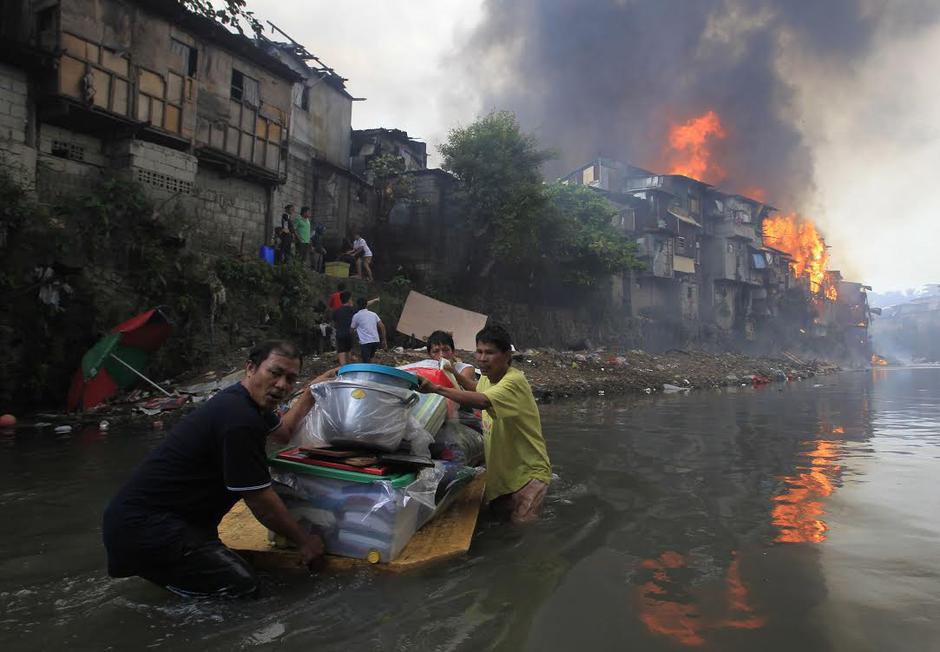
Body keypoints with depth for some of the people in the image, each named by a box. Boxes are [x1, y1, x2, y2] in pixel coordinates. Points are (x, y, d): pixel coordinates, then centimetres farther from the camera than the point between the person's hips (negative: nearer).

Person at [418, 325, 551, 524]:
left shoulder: (514, 381, -25)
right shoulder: (485, 378, 4)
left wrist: (436, 388, -48)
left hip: (529, 472, -8)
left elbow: (482, 402, -43)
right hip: (501, 470, 8)